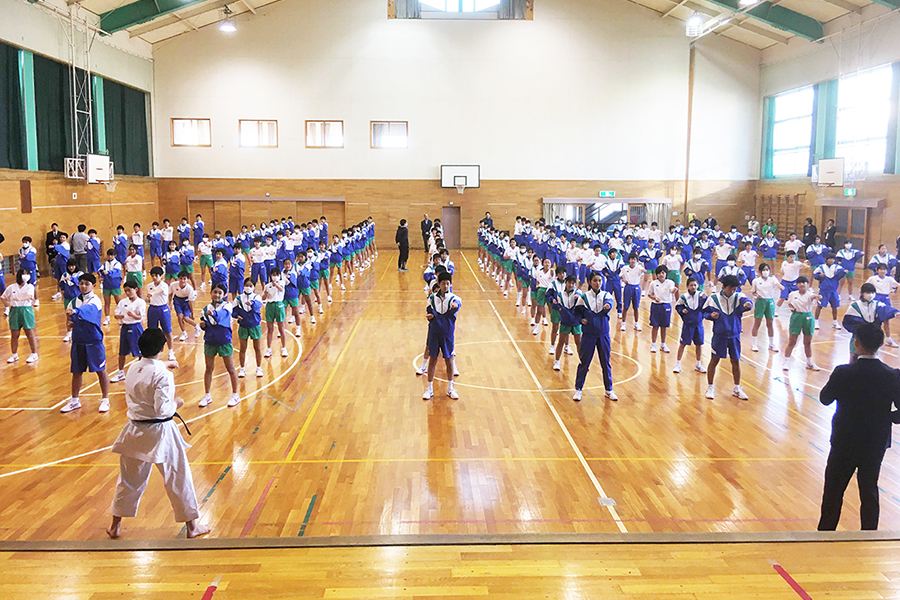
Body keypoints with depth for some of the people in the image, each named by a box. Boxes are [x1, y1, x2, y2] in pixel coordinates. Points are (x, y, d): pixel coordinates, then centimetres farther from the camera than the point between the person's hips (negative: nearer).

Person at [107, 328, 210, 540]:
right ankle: (191, 526, 16)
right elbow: (163, 408, -22)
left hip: (135, 431, 6)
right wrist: (176, 403, -3)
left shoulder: (132, 369, 0)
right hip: (159, 432, -6)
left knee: (129, 478, 19)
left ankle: (115, 526, 31)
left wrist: (163, 366, 23)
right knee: (178, 477, 6)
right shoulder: (163, 375, -20)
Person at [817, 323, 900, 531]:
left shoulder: (843, 373, -21)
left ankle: (826, 532, 25)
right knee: (869, 493, 19)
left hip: (844, 443, -2)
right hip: (876, 444, 2)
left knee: (833, 491, 14)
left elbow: (825, 398, -5)